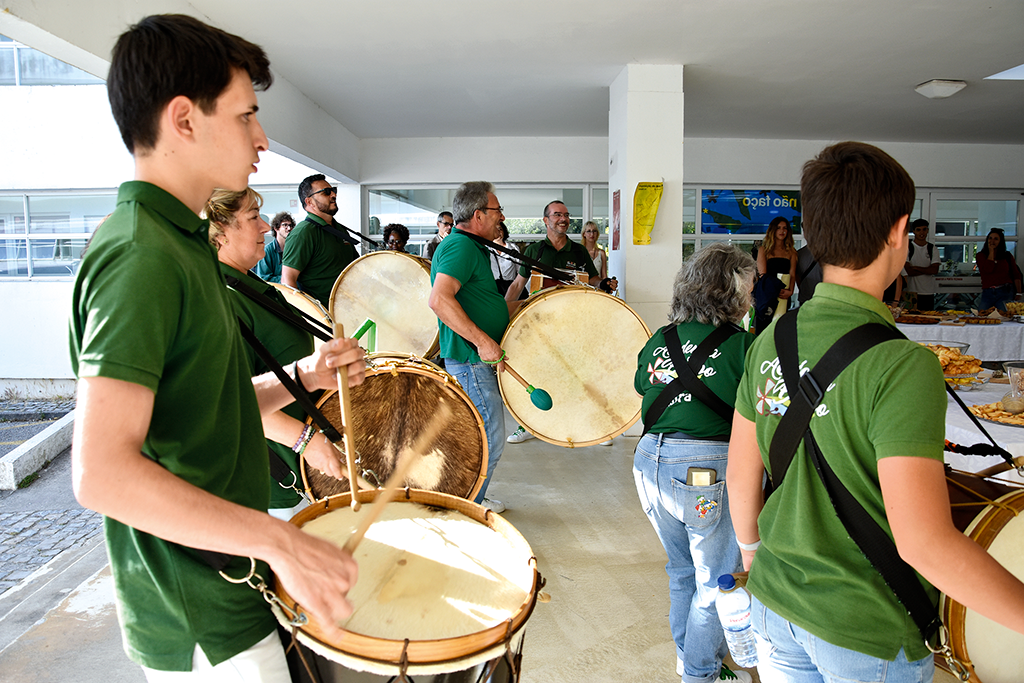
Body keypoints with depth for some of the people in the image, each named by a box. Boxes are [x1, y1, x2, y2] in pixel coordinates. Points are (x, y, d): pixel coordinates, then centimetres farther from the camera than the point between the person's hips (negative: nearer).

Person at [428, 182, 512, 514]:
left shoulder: (472, 248, 17)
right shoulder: (460, 246, -17)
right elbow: (439, 299, -31)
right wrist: (482, 340, -29)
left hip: (479, 359, 11)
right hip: (471, 359, -11)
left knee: (483, 437, 19)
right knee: (489, 442, -3)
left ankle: (472, 502, 34)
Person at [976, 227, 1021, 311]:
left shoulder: (1007, 256, 13)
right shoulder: (980, 255, 10)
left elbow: (1016, 275, 12)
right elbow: (988, 269, -10)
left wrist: (1018, 293, 1)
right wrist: (991, 251, 0)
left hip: (1006, 292, 0)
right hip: (987, 293, 0)